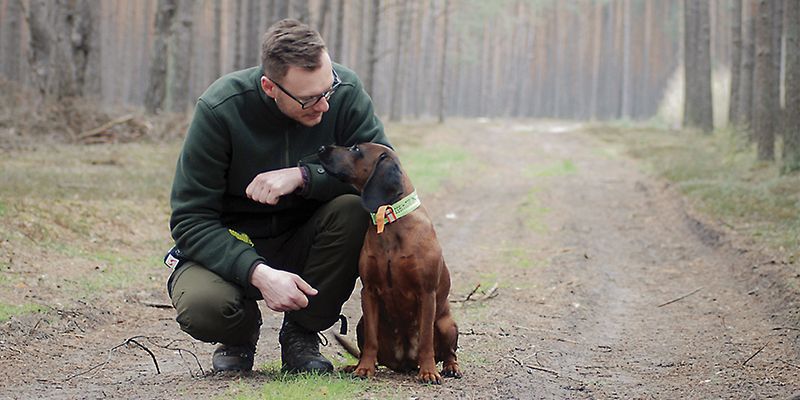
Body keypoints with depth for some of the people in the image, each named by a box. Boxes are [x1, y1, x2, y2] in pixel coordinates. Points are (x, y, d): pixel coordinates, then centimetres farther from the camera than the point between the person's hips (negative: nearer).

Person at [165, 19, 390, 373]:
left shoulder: (345, 91, -16)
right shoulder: (220, 109, -23)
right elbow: (190, 220, -21)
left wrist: (303, 175, -32)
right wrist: (258, 274, -35)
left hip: (303, 243, 3)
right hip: (229, 248, -2)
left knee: (353, 208, -29)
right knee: (201, 306, -34)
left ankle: (302, 332, -6)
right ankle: (241, 333, 6)